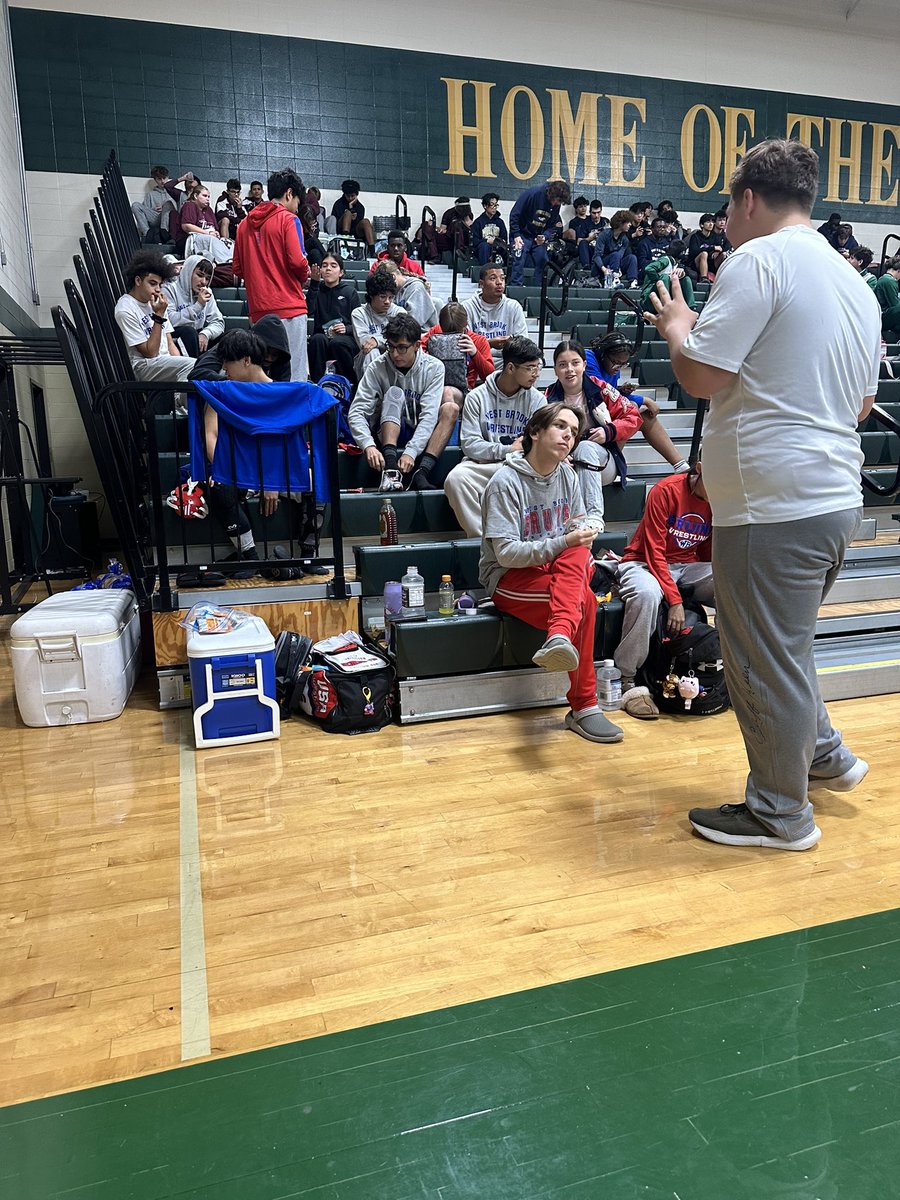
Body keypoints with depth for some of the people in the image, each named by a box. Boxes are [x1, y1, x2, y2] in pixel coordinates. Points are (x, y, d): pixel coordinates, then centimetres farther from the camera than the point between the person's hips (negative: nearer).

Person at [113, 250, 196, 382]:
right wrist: (159, 316, -15)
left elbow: (170, 343, 13)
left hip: (166, 361, 8)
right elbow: (150, 352, -13)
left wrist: (179, 365, -7)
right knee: (194, 366, -31)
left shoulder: (154, 301, 13)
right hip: (144, 366, -8)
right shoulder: (125, 310, -10)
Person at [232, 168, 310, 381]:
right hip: (289, 306, -6)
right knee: (294, 373, -6)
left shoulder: (245, 223, 15)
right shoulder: (288, 220, -3)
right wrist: (305, 276, 6)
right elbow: (297, 261, -13)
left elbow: (237, 267, 14)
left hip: (258, 308, 6)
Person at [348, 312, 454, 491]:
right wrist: (368, 445, -36)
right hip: (388, 436, -1)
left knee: (451, 409, -23)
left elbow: (429, 415, -19)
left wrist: (411, 451, -33)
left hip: (421, 437, 1)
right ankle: (390, 468, -45)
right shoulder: (377, 369, -8)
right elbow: (356, 412, -17)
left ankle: (421, 473, -39)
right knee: (394, 393, -25)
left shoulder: (433, 368, -7)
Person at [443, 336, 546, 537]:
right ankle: (479, 537, -20)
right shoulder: (477, 397, 1)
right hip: (482, 465, 0)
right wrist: (507, 450, -13)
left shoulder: (537, 399, 7)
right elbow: (469, 444, -6)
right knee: (455, 479, -32)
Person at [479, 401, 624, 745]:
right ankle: (583, 707, -28)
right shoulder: (505, 482, -13)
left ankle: (560, 635, -49)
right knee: (583, 600, -31)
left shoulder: (567, 475, 8)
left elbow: (582, 525, 16)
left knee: (578, 553, -30)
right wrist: (564, 542, -27)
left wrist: (583, 529, -10)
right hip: (509, 578, -6)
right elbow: (505, 553, -19)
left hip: (565, 570, 6)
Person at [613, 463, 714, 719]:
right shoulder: (666, 491, -16)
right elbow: (654, 553, -19)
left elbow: (709, 554, 9)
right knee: (646, 594, -40)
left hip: (689, 566, 5)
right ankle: (626, 681, -28)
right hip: (644, 562, -5)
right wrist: (675, 600, -25)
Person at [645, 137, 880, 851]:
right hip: (838, 497, 9)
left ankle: (781, 814, 19)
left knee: (766, 660, 4)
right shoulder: (856, 282, 17)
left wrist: (675, 324, 5)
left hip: (774, 504, -9)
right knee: (783, 645, 26)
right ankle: (825, 756, 37)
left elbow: (700, 375, -16)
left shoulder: (760, 258, -10)